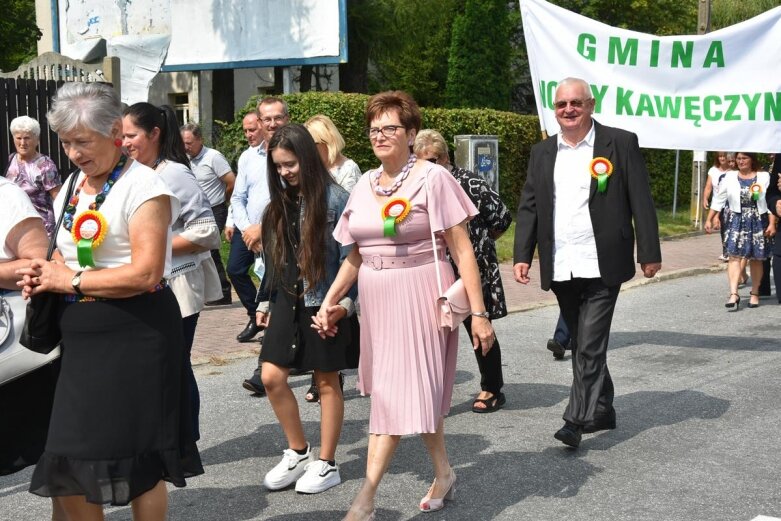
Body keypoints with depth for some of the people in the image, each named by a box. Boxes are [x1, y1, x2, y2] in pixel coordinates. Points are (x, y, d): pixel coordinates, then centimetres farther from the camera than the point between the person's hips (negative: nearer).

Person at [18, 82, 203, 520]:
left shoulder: (143, 186, -11)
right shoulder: (72, 186, 13)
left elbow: (146, 273, -20)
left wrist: (71, 281, -14)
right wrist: (46, 275, 2)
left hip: (136, 336, -7)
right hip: (83, 337, 7)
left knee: (137, 464, 4)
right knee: (68, 467, 9)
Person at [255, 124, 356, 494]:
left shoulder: (335, 199, -9)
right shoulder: (279, 204, 10)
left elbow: (349, 256, -12)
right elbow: (273, 257, 16)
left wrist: (345, 301, -19)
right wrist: (265, 301, 16)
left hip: (324, 302, -6)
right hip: (287, 301, 6)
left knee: (327, 381, 4)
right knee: (272, 377, 1)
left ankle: (327, 464, 16)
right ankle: (298, 453, 19)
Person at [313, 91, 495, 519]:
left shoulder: (432, 178, -8)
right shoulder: (365, 184, 9)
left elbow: (462, 251, -10)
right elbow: (355, 254, 17)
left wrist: (479, 312, -14)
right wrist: (330, 300, 11)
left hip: (418, 296, -6)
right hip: (375, 298, 6)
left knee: (401, 390, -6)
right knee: (419, 391, 15)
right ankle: (443, 473, 31)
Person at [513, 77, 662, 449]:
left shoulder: (620, 143, -1)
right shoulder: (542, 153, 11)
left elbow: (641, 202, -3)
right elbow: (528, 207, 10)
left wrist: (649, 253, -6)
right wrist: (522, 255, 0)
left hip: (601, 267, -5)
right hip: (560, 270, 5)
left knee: (590, 345, -8)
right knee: (582, 344, 14)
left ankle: (577, 419, -5)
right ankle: (602, 411, 27)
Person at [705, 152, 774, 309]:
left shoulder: (764, 177, 2)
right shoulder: (730, 177, 6)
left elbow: (770, 201, 0)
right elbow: (719, 200, 9)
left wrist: (772, 223, -7)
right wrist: (709, 219, 5)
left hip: (758, 222, 0)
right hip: (736, 222, 0)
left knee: (756, 258, 6)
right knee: (734, 256, -12)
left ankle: (754, 293, 20)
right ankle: (733, 294, -18)